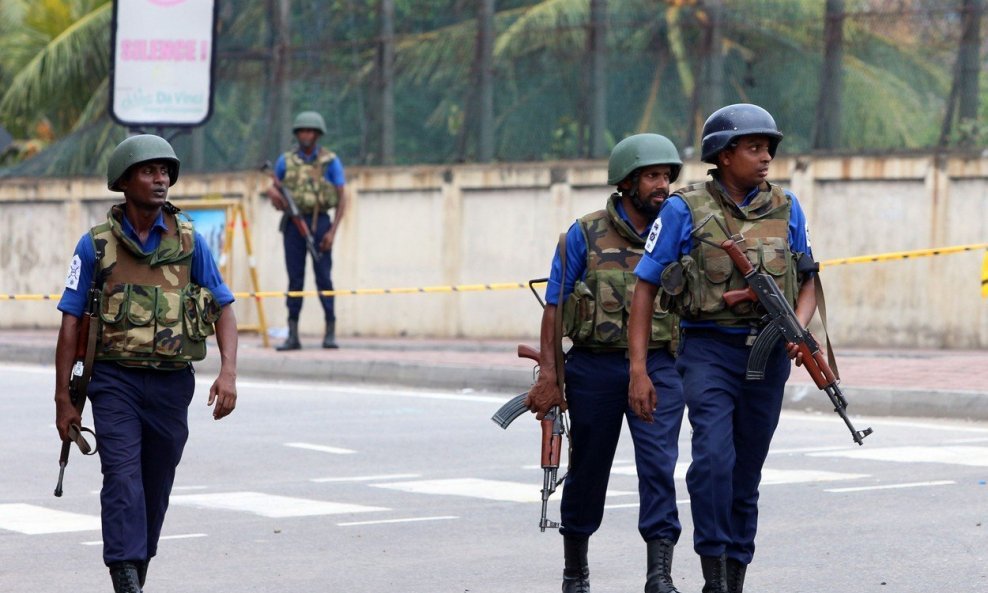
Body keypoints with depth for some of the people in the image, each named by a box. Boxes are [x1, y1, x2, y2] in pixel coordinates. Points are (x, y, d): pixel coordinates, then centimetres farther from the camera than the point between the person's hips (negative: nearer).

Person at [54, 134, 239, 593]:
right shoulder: (96, 245, -2)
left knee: (156, 487, 10)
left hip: (172, 383, 3)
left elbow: (224, 308, 5)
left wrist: (228, 372, -10)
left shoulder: (189, 241, 3)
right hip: (116, 381, -3)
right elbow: (70, 323, 0)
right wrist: (63, 400, -3)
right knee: (123, 478, -15)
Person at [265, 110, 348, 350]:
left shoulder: (331, 161, -1)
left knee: (323, 277, -4)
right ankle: (292, 336, 1)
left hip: (319, 223, -2)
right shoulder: (286, 161, 7)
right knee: (295, 278, 1)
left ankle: (330, 333, 3)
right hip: (293, 223, 2)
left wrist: (333, 231, -11)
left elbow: (342, 198, -2)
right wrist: (274, 195, -6)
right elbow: (274, 187, 20)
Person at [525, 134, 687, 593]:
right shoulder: (586, 235, -1)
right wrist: (548, 374, -9)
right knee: (588, 469, 10)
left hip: (659, 368, 1)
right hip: (595, 366, -1)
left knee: (658, 464, -14)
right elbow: (554, 306, -2)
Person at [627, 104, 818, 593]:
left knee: (746, 474, 9)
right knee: (714, 457, -21)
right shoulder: (685, 210, -3)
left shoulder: (786, 209, 9)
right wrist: (638, 368, -7)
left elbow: (807, 282, 15)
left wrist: (798, 328, -7)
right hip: (709, 350, -4)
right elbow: (645, 287, -1)